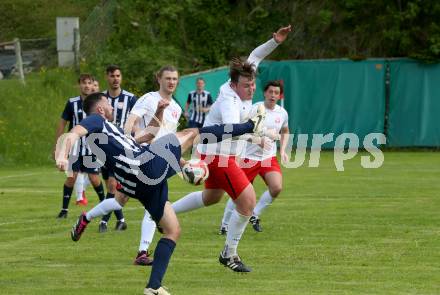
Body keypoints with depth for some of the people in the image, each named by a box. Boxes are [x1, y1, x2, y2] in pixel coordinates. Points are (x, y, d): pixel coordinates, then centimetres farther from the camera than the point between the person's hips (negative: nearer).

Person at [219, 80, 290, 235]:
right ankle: (225, 225, 18)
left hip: (269, 157, 4)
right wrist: (258, 140, -35)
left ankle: (254, 215, 6)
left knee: (276, 188, -16)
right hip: (250, 156, -4)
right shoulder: (255, 109, -13)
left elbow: (285, 132, 23)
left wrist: (283, 150, 9)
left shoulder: (282, 113, 3)